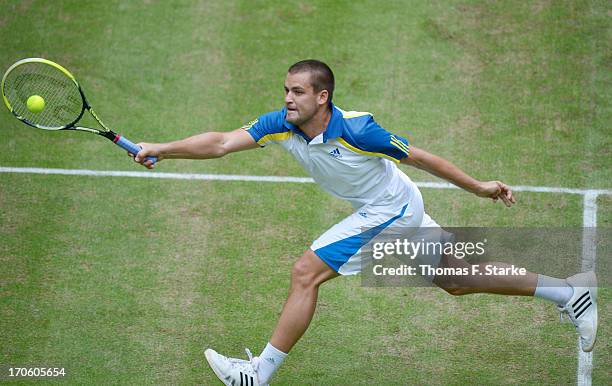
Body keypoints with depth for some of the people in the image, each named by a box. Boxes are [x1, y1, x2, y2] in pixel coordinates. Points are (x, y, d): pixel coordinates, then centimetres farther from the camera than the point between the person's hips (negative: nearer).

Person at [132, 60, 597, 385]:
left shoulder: (355, 130, -29)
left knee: (306, 273, -13)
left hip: (392, 212, -8)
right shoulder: (282, 124, -12)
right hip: (400, 211, 8)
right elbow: (222, 142, -15)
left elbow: (419, 156, -19)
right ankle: (568, 291, 27)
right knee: (456, 279, 18)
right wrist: (161, 149, -26)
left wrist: (478, 187, -12)